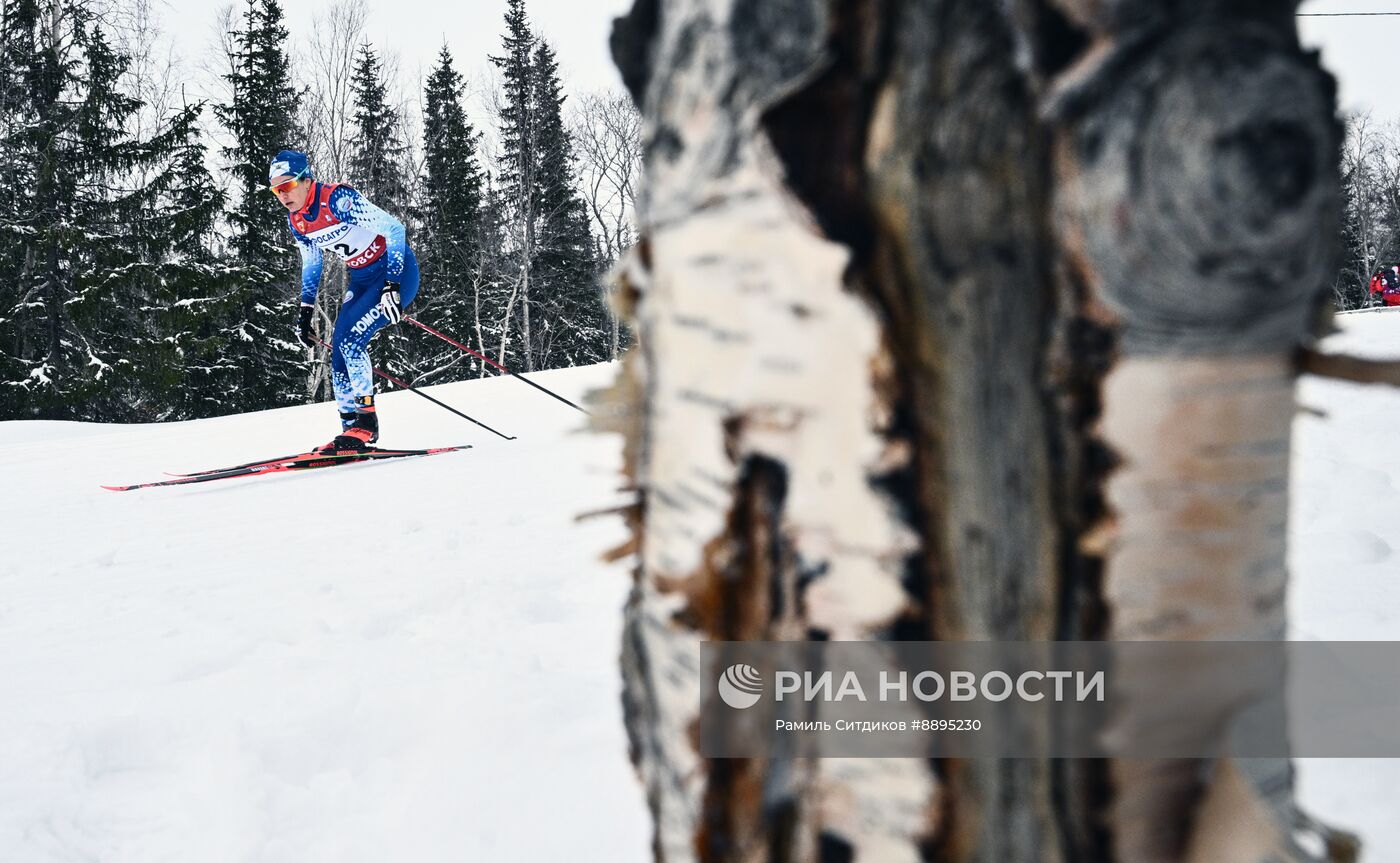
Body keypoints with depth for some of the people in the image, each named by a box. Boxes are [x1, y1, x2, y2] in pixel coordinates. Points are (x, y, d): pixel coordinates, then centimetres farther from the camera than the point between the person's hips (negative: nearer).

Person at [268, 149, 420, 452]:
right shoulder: (296, 220, 1)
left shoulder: (337, 199, -23)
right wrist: (305, 311, 15)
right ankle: (351, 427, 8)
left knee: (350, 340, -19)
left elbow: (394, 228, -26)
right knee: (339, 349, 0)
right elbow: (311, 264, 18)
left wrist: (392, 286, -32)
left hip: (397, 269, -8)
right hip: (362, 278, 8)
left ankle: (366, 421, -8)